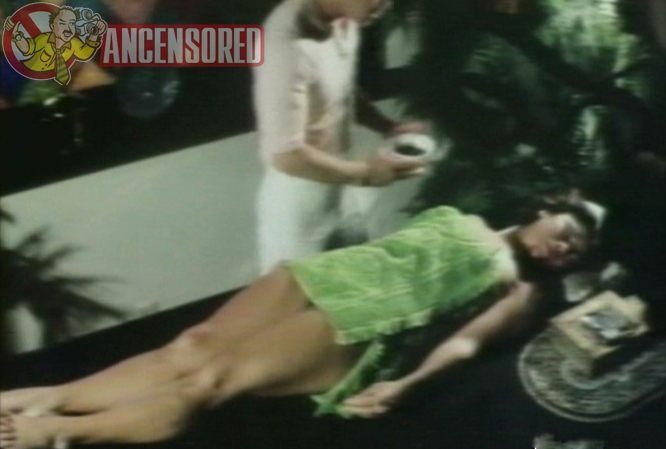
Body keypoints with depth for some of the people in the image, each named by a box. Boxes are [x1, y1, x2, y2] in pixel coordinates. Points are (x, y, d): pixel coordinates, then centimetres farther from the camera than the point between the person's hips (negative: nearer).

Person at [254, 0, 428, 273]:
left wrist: (388, 127, -5)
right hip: (297, 204, -7)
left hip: (337, 194, 8)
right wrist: (365, 173, -21)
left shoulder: (343, 22, -6)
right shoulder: (289, 43, -32)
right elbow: (286, 155, -29)